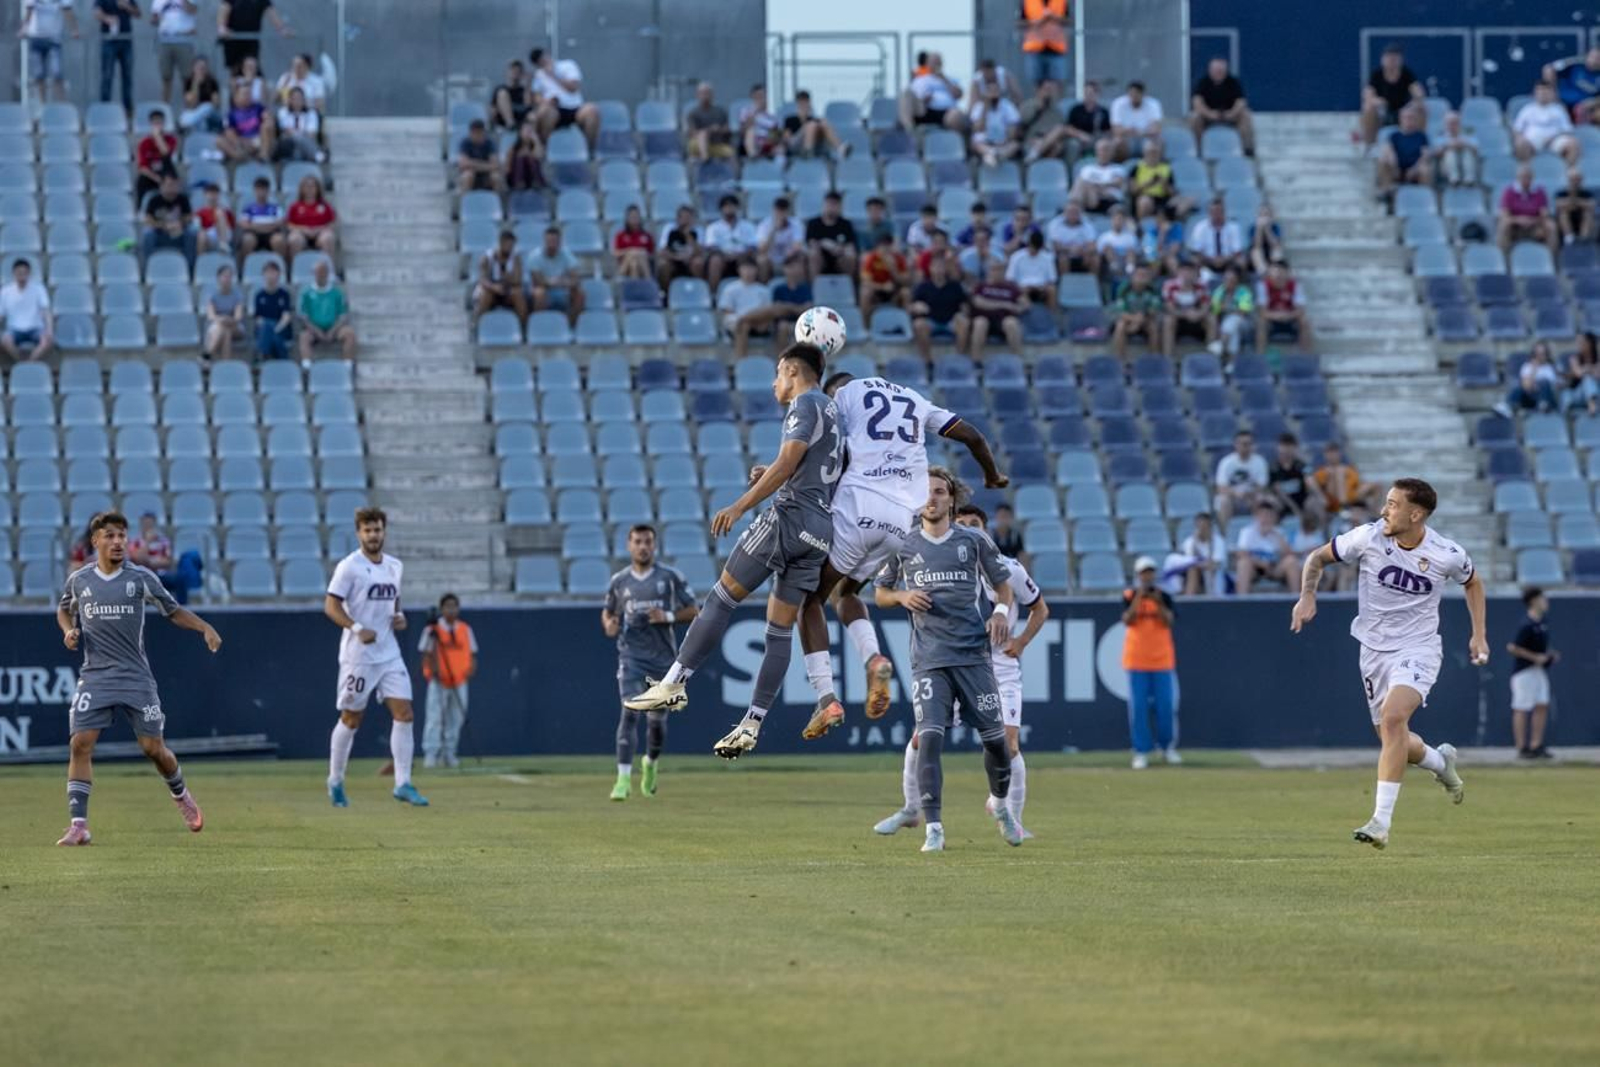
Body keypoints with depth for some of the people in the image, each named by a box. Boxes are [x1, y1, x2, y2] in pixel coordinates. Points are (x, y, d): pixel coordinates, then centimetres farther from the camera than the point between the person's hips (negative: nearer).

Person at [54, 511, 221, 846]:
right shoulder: (79, 580, 4)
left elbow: (173, 611, 7)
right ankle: (78, 825, -12)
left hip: (136, 677, -1)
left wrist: (204, 628, -9)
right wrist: (68, 630, 3)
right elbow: (64, 609, 24)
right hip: (95, 676, 1)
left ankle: (181, 795, 34)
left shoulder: (140, 578, -1)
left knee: (153, 748, 2)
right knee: (80, 743, -14)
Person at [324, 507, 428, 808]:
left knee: (404, 714, -5)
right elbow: (331, 605, -13)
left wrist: (399, 616, 4)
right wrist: (357, 628, -25)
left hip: (389, 655, 5)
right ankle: (335, 782, 18)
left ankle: (403, 783, -3)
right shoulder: (349, 567, -9)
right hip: (358, 656, -5)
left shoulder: (394, 566, 11)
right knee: (351, 719, 3)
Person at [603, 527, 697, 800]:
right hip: (631, 655, -1)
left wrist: (668, 617, -15)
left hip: (663, 656, 1)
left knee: (657, 717, 10)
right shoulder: (619, 580, 6)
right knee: (630, 712, -17)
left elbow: (693, 611, 3)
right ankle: (624, 778, -22)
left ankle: (651, 764, 40)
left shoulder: (670, 577, 2)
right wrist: (609, 625, -4)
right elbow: (607, 612, 19)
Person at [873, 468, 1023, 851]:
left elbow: (1003, 582, 15)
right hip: (929, 658, 0)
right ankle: (933, 828, -14)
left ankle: (1000, 802, 33)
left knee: (994, 736, 4)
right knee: (929, 737, -15)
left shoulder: (974, 541, 6)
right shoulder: (903, 546, 8)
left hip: (974, 653, 1)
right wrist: (903, 596, -4)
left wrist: (1002, 611, -5)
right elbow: (880, 592, 17)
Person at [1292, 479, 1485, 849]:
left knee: (1393, 718, -27)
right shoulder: (1368, 537, -11)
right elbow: (1318, 558, 4)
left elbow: (1472, 582, 11)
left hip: (1418, 650, -4)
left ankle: (1381, 822, -26)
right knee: (1393, 740, 9)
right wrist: (1307, 597, -12)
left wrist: (1478, 635, 7)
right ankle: (1440, 761, 46)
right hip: (1374, 649, 4)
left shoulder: (1447, 554, -12)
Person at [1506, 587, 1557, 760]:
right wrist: (1535, 657, -20)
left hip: (1538, 670, 9)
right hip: (1524, 670, -9)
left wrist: (1549, 654, 7)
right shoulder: (1527, 625, -19)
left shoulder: (1541, 623, 9)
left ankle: (1536, 746, 13)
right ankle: (1522, 748, 2)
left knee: (1542, 706, 7)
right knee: (1522, 709, -3)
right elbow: (1513, 648, -21)